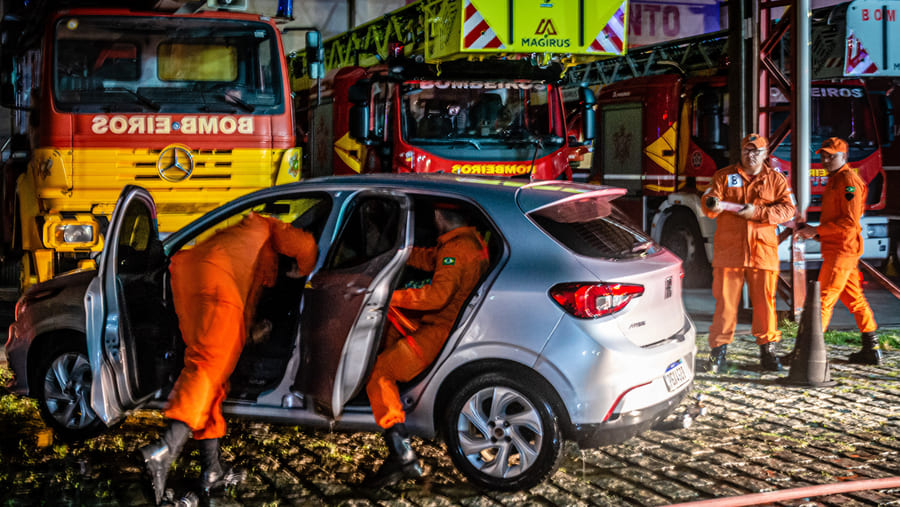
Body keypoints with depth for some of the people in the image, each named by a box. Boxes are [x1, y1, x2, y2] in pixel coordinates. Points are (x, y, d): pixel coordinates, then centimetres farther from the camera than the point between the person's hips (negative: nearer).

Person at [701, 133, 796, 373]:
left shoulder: (776, 179, 11)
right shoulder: (723, 176, 10)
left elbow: (787, 208, 1)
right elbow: (708, 201, -1)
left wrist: (757, 212, -13)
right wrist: (713, 204, -26)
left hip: (763, 251, 1)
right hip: (728, 249, -1)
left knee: (764, 301, 3)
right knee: (725, 301, -1)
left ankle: (767, 350, 14)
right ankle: (718, 351, 5)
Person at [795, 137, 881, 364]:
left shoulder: (848, 180, -13)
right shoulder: (835, 180, 19)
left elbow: (850, 222, -19)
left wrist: (817, 230, -17)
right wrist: (815, 232, 10)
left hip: (842, 249, -10)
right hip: (836, 248, 10)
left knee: (824, 298, -11)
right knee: (854, 299, 13)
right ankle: (871, 350, 19)